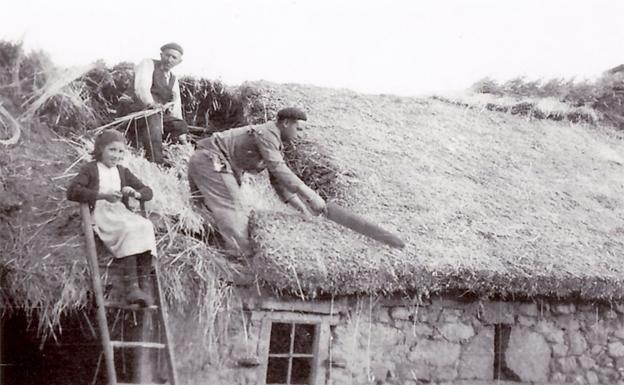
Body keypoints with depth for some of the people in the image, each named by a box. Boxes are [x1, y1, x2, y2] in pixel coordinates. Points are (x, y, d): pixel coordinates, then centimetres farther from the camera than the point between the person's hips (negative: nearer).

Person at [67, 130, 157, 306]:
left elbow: (148, 192, 24)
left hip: (121, 212, 5)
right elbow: (72, 191, -8)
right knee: (129, 229, -35)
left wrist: (135, 193, -2)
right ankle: (131, 288, -42)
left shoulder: (123, 172, 27)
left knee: (145, 225, -29)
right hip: (100, 213, -5)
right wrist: (103, 195, -18)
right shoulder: (90, 169, 9)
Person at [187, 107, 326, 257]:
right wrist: (309, 195, -33)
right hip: (210, 159, -11)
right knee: (231, 210, -14)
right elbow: (277, 168, -29)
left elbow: (277, 179, 15)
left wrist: (301, 207, 6)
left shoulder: (276, 143, 14)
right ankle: (243, 256, -16)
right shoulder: (267, 133, -17)